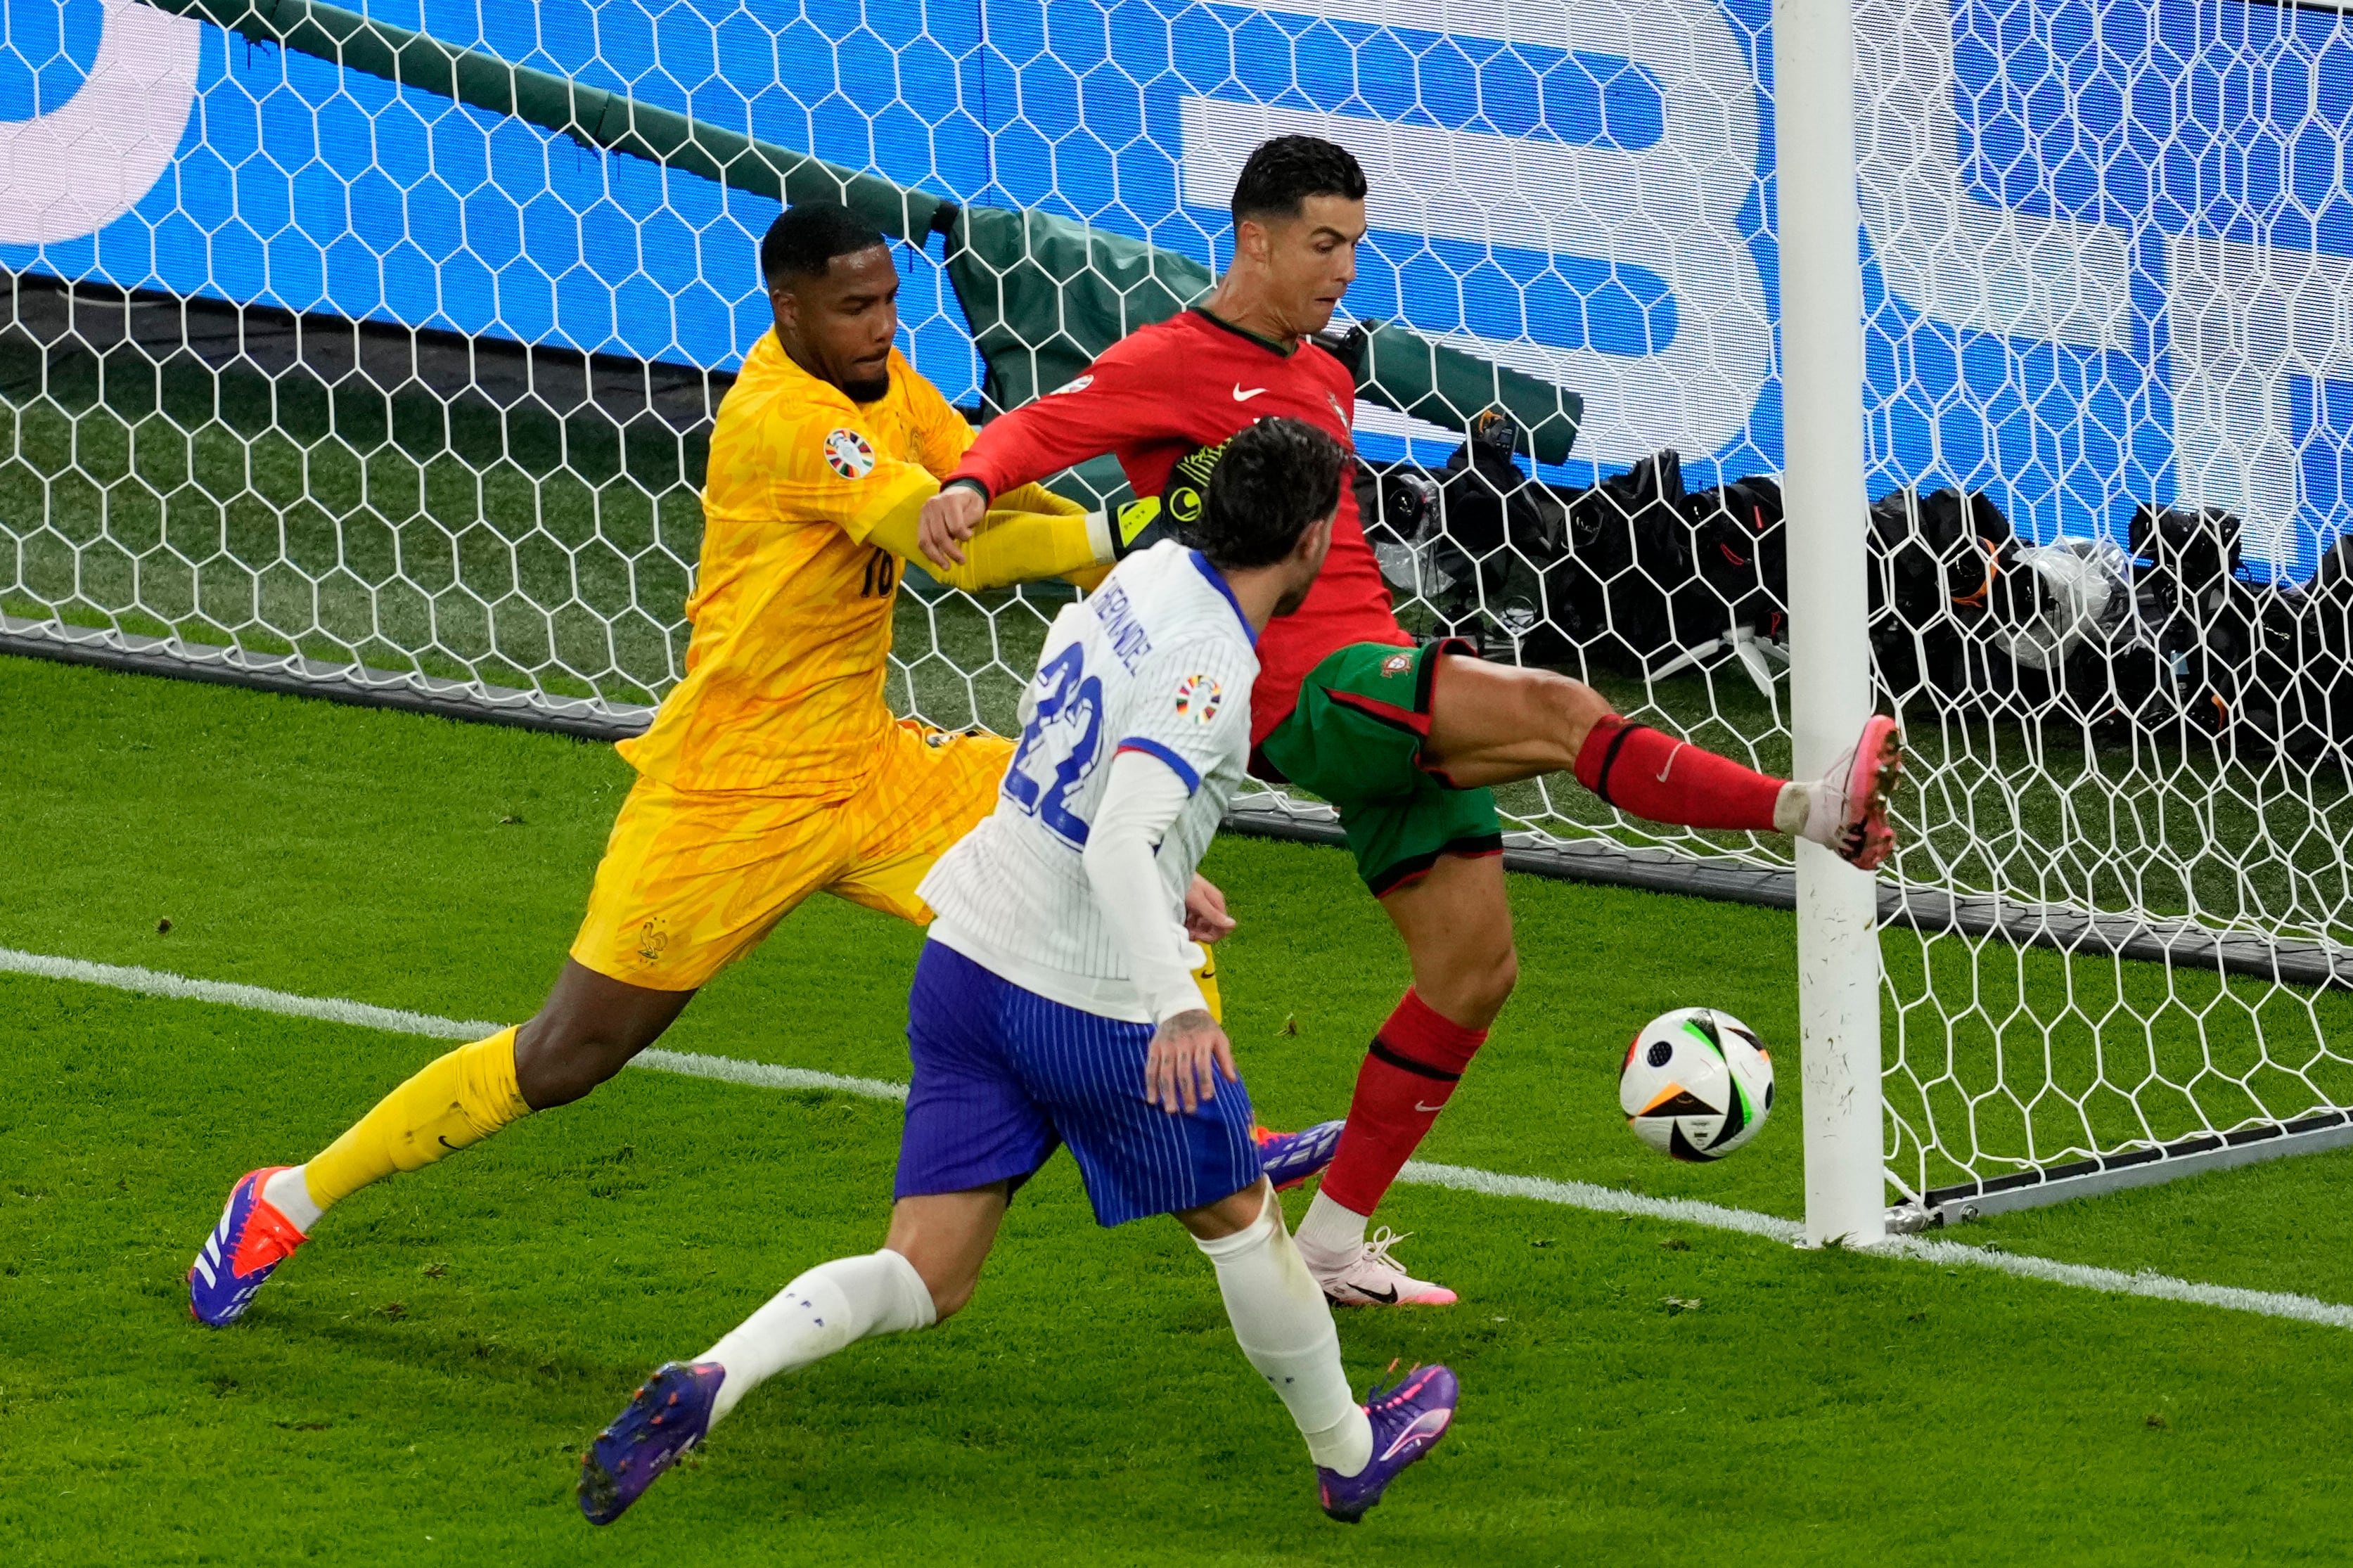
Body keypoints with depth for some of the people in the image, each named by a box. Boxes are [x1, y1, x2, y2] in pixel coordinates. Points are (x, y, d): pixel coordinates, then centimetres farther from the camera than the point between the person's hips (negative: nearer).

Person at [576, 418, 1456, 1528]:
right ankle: (1349, 1453, 35)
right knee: (1237, 1217, 17)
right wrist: (1178, 1006, -44)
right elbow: (1122, 845, -32)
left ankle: (707, 1382, -19)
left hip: (963, 964, 7)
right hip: (1093, 1001, -7)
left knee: (925, 1279, 3)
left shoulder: (1151, 570, 5)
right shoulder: (1211, 672, -21)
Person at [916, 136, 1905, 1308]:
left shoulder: (1324, 377, 23)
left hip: (1380, 675, 9)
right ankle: (1805, 812, -22)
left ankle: (1334, 1242, 15)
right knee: (1558, 708, -27)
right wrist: (970, 484, -35)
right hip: (1307, 694, -9)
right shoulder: (1171, 363, -3)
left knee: (1474, 968, 7)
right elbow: (1043, 428, -14)